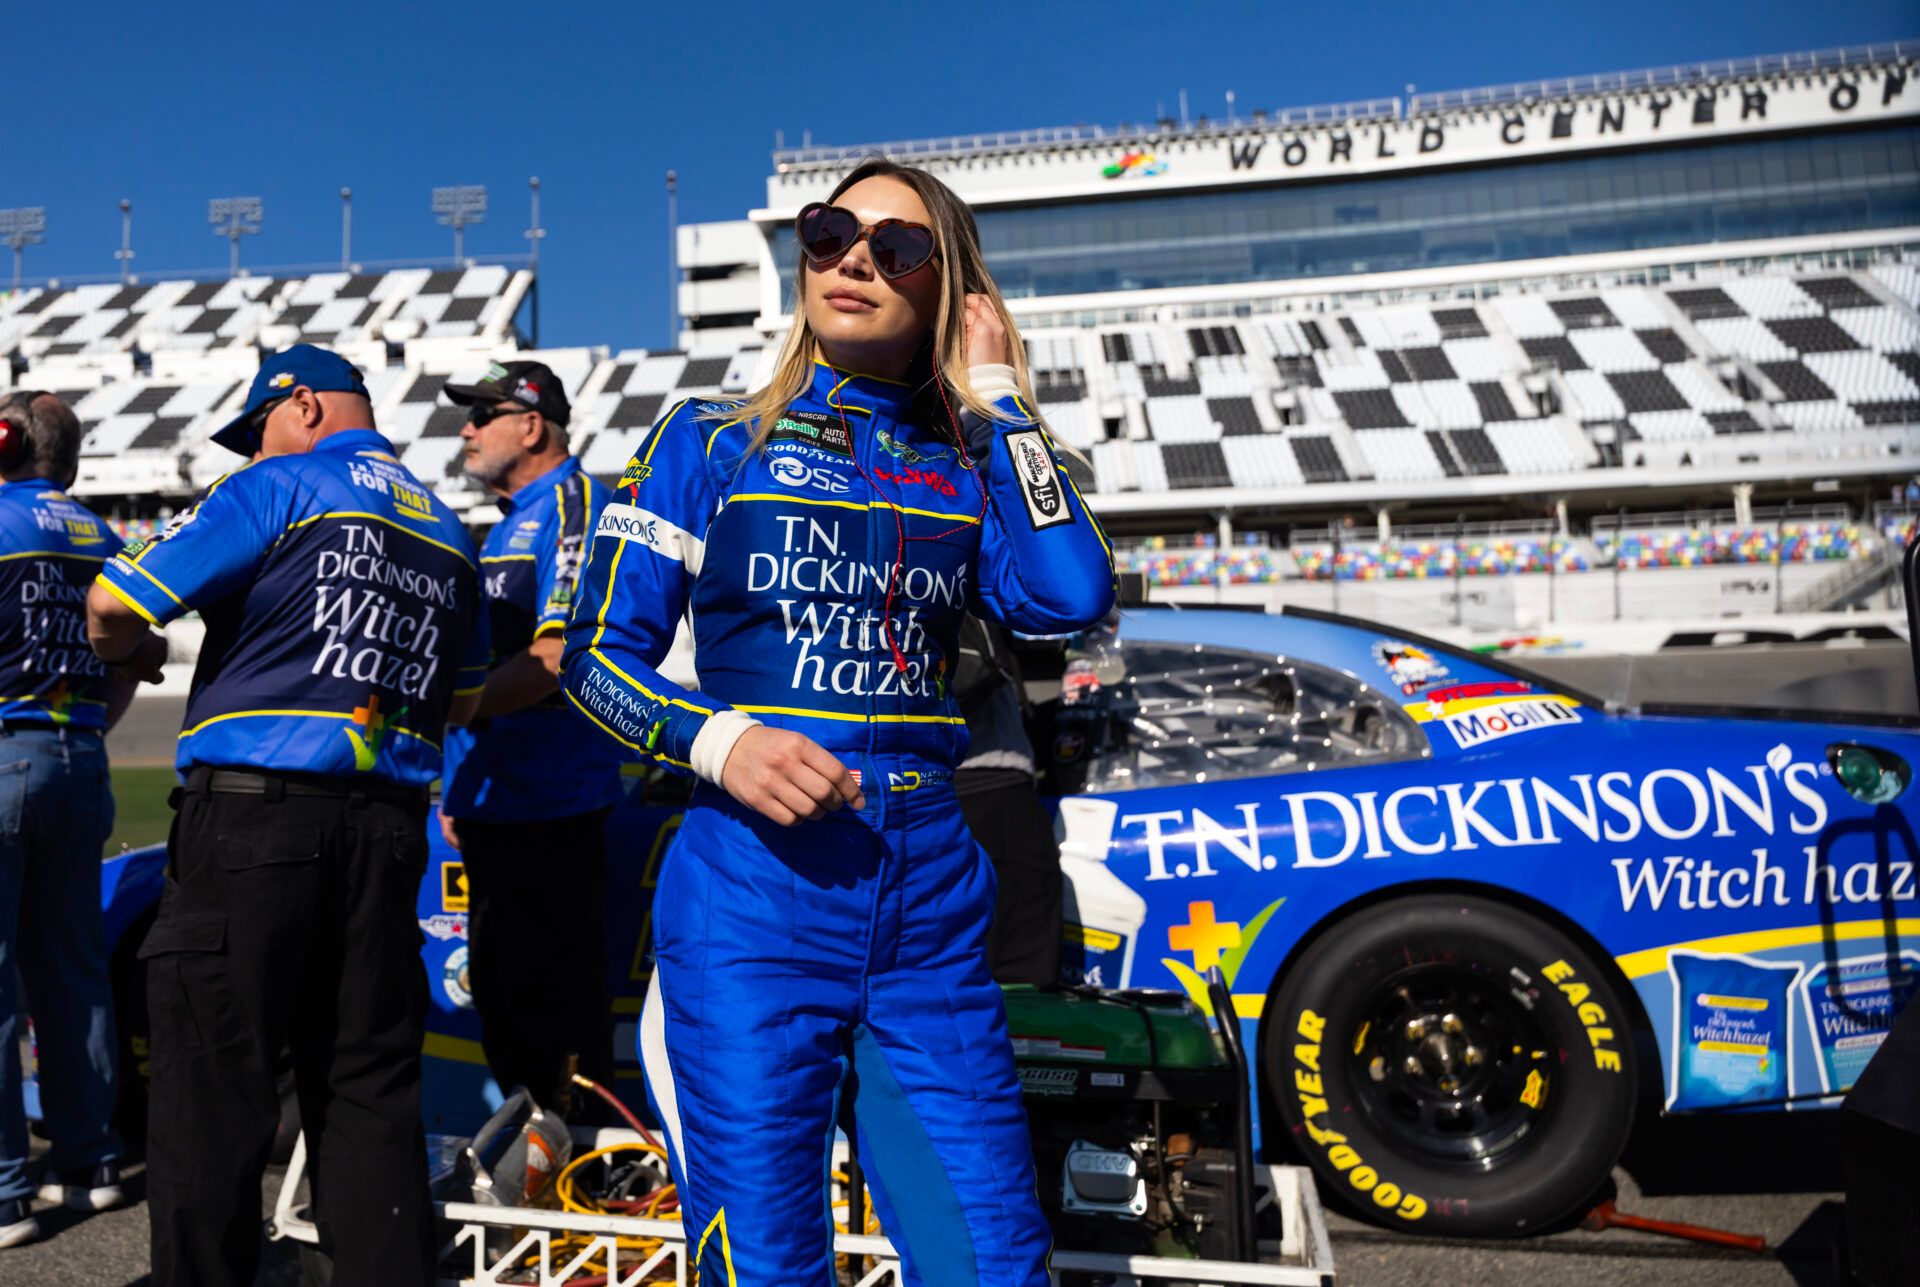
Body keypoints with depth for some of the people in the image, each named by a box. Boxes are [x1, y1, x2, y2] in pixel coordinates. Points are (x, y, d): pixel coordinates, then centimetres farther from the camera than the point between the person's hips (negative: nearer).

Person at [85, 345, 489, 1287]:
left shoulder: (280, 488, -2)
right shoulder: (448, 531, 16)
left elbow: (113, 605, -7)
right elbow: (464, 700, 20)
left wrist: (115, 647, 15)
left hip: (253, 817, -6)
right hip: (388, 828, 6)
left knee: (209, 1090, 4)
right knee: (370, 1093, 12)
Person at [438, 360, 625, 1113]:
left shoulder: (571, 504, -9)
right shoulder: (512, 521, 20)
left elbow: (558, 655, -21)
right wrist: (459, 783, 21)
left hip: (549, 809, -10)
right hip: (496, 804, 10)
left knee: (553, 990, -4)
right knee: (500, 987, 17)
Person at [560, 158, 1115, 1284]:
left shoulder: (964, 469, 11)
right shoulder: (715, 441, 6)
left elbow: (1067, 596, -8)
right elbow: (597, 653, 3)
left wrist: (998, 397, 0)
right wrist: (719, 740, -17)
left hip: (933, 904, 3)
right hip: (752, 894, -2)